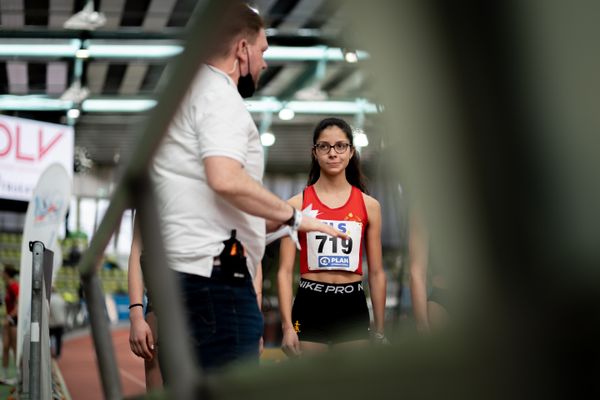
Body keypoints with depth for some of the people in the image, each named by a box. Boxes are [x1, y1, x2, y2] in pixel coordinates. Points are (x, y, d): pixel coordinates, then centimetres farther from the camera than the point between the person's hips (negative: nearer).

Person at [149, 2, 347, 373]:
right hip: (215, 275, -10)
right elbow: (226, 179, -24)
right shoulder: (219, 94, -7)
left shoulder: (184, 96, 25)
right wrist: (293, 216, -13)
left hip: (177, 271, 10)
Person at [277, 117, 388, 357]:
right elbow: (285, 271, -1)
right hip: (310, 305, -1)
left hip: (353, 307, 2)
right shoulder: (297, 205, 2)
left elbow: (376, 273, 9)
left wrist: (380, 332, 7)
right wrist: (287, 326, -10)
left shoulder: (369, 206, 7)